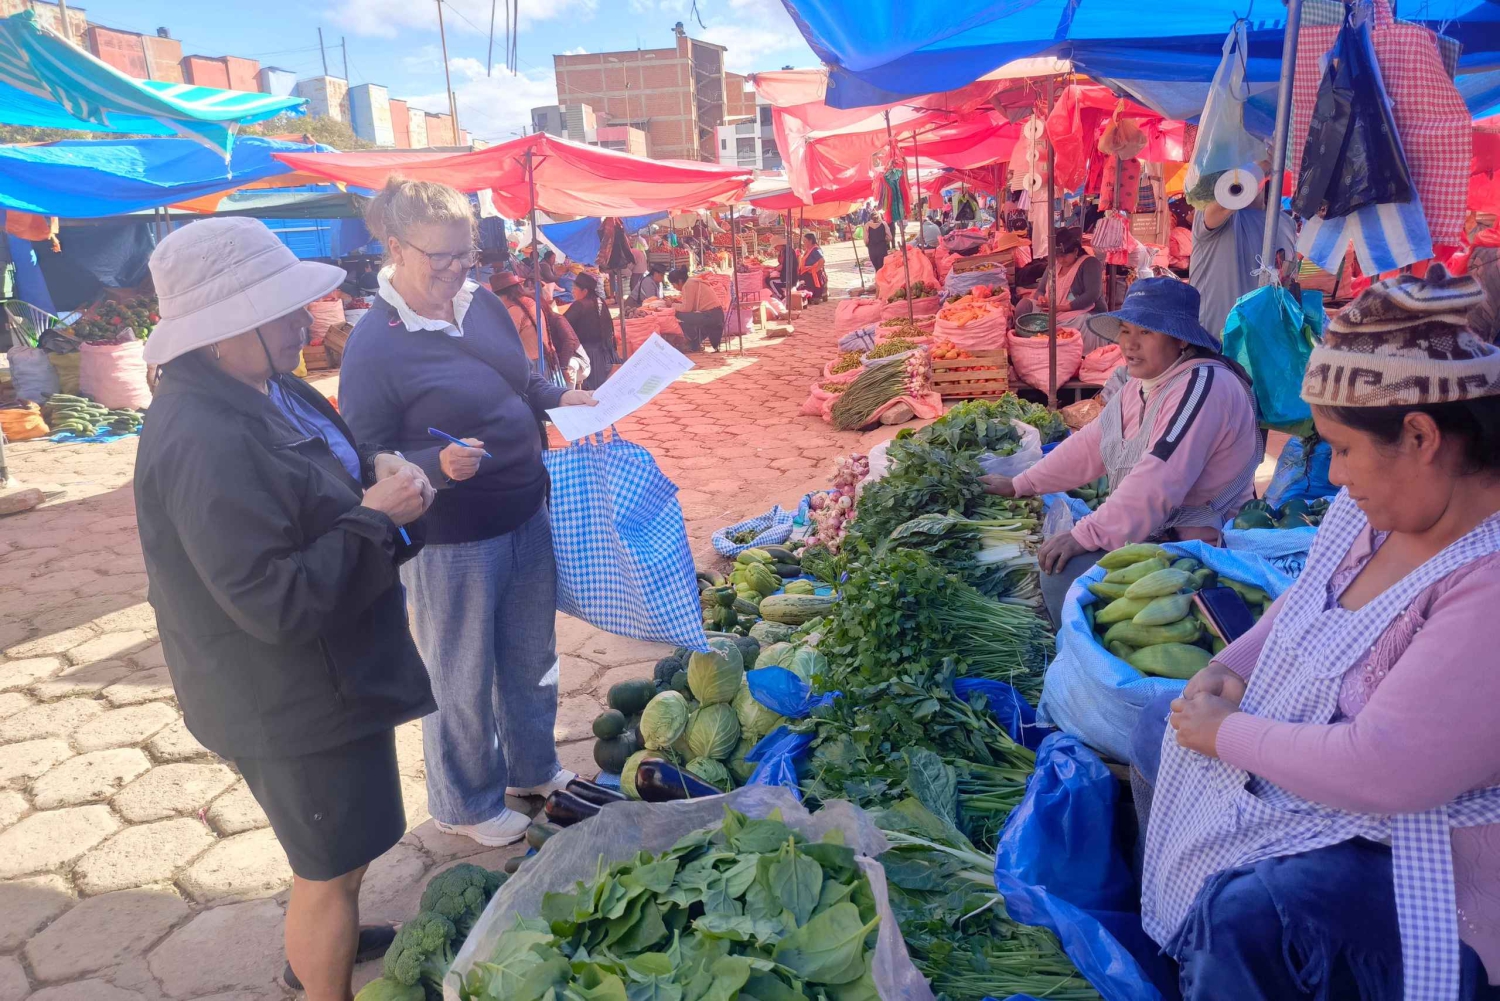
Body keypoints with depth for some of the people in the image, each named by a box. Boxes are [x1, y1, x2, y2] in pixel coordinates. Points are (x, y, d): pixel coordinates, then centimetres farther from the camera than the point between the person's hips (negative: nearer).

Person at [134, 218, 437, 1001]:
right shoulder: (206, 444, -31)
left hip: (324, 677, 10)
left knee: (337, 847, 31)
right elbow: (275, 603, -31)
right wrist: (378, 518, -25)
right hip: (292, 703, -10)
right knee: (331, 867, 11)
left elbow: (314, 492, 16)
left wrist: (378, 471, -6)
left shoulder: (264, 390, 1)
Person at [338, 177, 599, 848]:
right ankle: (466, 805, 36)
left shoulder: (482, 304, 1)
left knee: (532, 659, 23)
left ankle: (532, 767, 48)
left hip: (527, 518, 7)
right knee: (462, 680, 12)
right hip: (451, 542, -7)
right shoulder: (375, 345, -20)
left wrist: (559, 399, -2)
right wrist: (437, 464, -33)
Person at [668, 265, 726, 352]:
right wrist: (677, 301, 15)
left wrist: (673, 305, 1)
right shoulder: (692, 282, 19)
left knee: (679, 315, -11)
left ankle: (695, 344, 2)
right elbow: (690, 304, 20)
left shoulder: (688, 285, -9)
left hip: (711, 316, -10)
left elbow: (687, 308, -13)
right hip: (717, 315, 10)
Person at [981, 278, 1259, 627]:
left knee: (1065, 573, -20)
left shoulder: (1201, 387, -22)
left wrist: (1086, 535, -31)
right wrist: (1020, 486, 14)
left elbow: (1158, 481, -32)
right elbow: (1090, 444, 16)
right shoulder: (1142, 385, 10)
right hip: (1152, 531, 10)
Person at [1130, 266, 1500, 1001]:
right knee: (1160, 728, 15)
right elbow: (1302, 605, 12)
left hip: (1429, 851, -9)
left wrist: (1228, 734, -20)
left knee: (1245, 919, -29)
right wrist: (1229, 670, -5)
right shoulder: (1380, 503, -5)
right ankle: (1166, 939, 35)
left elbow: (1381, 770, -34)